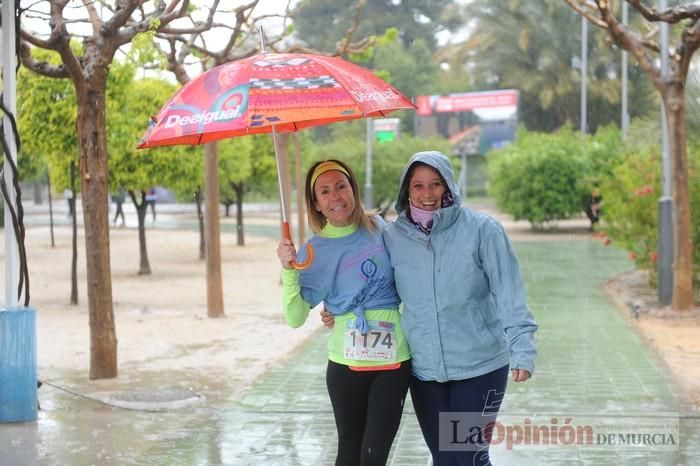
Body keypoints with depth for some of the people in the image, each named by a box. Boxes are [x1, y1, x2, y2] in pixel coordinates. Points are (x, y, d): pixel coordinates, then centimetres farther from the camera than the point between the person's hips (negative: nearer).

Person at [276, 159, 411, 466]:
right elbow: (295, 318, -7)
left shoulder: (380, 230, -1)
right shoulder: (313, 251, -3)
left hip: (394, 360, 0)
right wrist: (288, 270, -19)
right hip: (345, 363, 0)